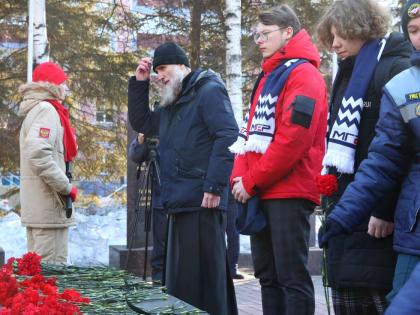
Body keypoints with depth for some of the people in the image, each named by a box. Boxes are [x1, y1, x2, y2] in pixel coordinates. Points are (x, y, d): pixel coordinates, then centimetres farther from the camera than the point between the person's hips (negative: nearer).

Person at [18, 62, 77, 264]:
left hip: (32, 207, 10)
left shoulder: (35, 111, 22)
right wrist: (66, 187, -19)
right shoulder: (47, 111, -10)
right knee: (53, 265, -9)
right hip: (49, 202, -10)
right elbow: (38, 153, -23)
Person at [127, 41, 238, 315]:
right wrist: (139, 83, 19)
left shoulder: (209, 91, -6)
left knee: (202, 275, -9)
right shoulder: (172, 105, 24)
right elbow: (141, 122, 31)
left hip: (202, 202, -10)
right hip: (180, 201, 10)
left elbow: (227, 136, -16)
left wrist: (214, 186, -23)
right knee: (181, 279, 12)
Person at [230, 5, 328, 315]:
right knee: (267, 275, 11)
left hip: (289, 192, -9)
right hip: (260, 194, 9)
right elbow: (250, 132, 21)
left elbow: (293, 137, -18)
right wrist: (239, 177, 4)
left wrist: (252, 182, -15)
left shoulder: (303, 73, -7)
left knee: (292, 276, -7)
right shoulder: (267, 77, 21)